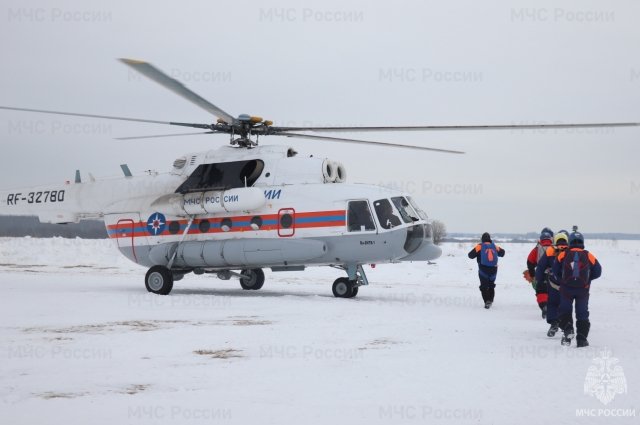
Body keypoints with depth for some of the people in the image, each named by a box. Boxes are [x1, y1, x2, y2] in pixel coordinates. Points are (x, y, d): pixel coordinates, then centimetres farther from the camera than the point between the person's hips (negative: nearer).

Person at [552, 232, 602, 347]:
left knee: (564, 310, 14)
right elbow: (597, 272, 3)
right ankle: (582, 338, 8)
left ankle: (567, 330, -10)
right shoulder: (589, 256, -1)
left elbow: (555, 272, 1)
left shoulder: (563, 255, -3)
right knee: (582, 313, 10)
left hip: (566, 289, -1)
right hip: (583, 289, 1)